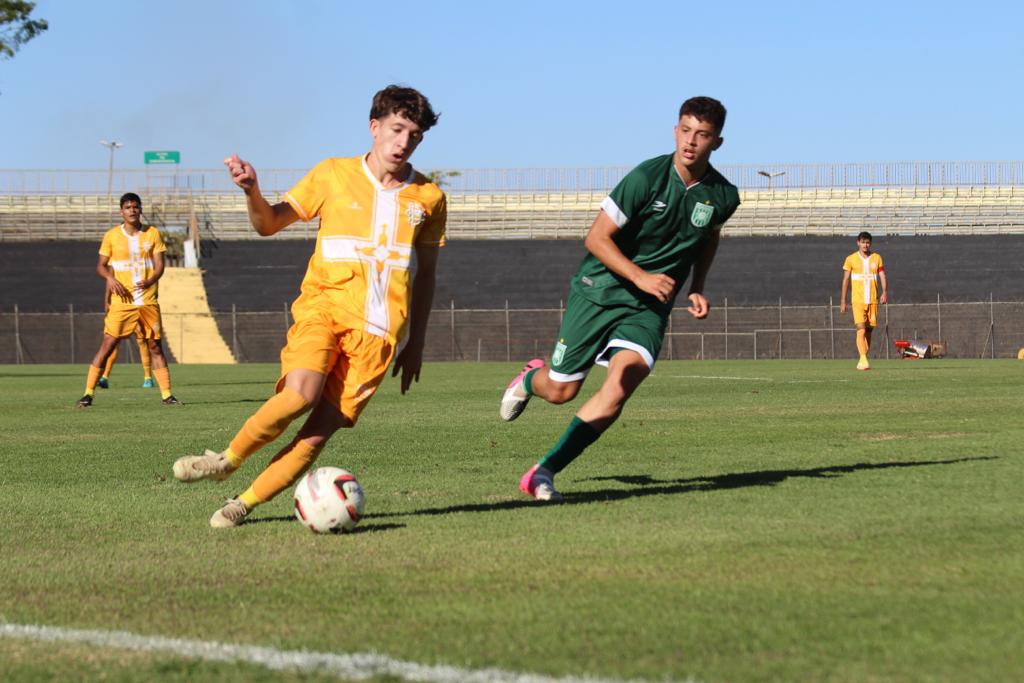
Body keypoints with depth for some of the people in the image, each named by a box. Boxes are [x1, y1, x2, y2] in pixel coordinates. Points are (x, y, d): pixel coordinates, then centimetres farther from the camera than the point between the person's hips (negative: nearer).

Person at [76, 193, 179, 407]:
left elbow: (159, 265, 2)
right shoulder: (111, 236, 2)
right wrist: (110, 279, -15)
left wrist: (149, 281, -18)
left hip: (148, 301, 2)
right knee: (107, 345, -6)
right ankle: (88, 393, -4)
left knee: (155, 346, 5)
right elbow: (100, 266, 7)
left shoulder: (152, 233, 5)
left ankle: (166, 394, 11)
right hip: (122, 301, -2)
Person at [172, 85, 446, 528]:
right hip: (324, 304, -1)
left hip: (379, 328, 1)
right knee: (302, 391, -29)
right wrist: (253, 193, -9)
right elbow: (269, 224, 12)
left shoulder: (428, 198, 10)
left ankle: (244, 504, -2)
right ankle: (228, 460, -7)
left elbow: (425, 274, 20)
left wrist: (416, 343, 18)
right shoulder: (333, 175, 6)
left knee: (323, 428, -12)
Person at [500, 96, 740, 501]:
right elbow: (596, 238, -14)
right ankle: (531, 378, 44)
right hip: (599, 289, -3)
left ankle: (543, 473, -19)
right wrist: (640, 276, -24)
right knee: (561, 391, 3)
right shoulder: (647, 177, -17)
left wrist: (696, 289, 10)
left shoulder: (723, 196, -3)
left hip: (649, 307, 3)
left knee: (624, 377, -23)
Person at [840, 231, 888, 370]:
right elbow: (845, 280, 5)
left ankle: (863, 361, 16)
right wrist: (843, 301, 2)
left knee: (869, 330, 6)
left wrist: (885, 292, -13)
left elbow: (882, 276, 5)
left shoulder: (877, 258, 9)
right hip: (858, 300, -3)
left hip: (873, 300, 3)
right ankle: (863, 360, -24)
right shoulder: (851, 259, 3)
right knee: (861, 329, -16)